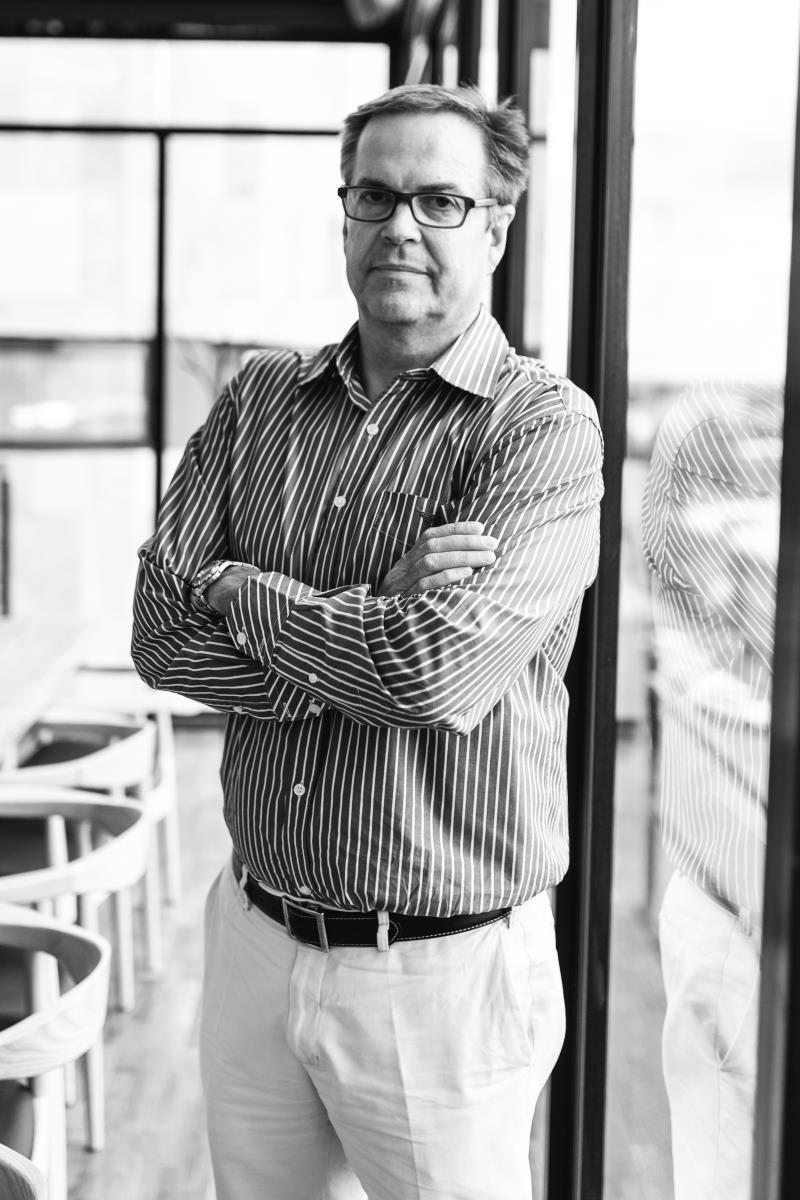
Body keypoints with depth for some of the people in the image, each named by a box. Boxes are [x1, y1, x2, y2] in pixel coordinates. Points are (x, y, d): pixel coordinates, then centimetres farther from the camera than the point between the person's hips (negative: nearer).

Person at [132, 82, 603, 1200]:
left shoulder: (544, 425, -11)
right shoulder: (260, 399, 5)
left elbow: (441, 675, -24)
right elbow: (160, 630, -4)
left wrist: (246, 593, -9)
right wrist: (371, 625, -18)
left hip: (444, 975, -4)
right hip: (255, 941, 5)